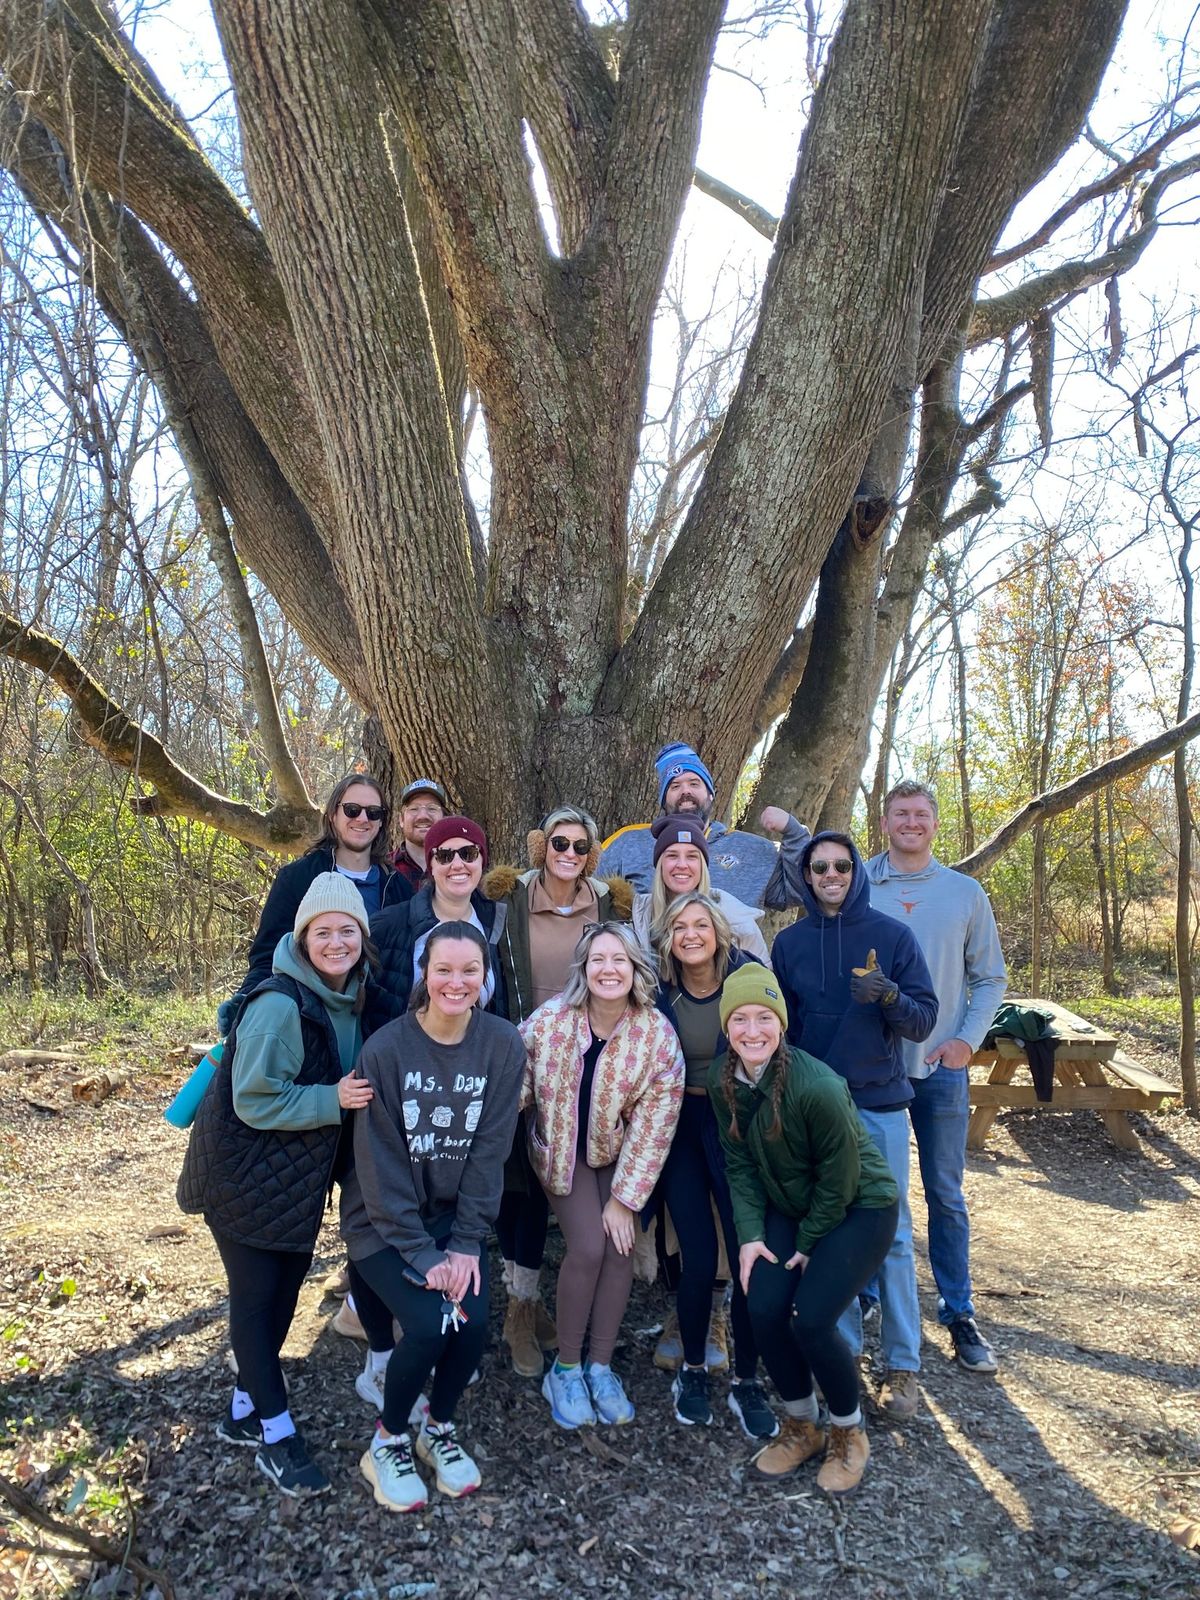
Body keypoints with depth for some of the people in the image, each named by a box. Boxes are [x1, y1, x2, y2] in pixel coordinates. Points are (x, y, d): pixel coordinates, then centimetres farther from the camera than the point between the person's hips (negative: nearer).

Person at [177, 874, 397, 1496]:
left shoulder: (362, 1002, -2)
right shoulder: (278, 1006, -26)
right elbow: (255, 1100, -25)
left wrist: (351, 1095, -5)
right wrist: (333, 1100, -28)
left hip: (302, 1176, 7)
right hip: (246, 1175, -7)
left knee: (285, 1288, 16)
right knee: (255, 1295, 3)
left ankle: (245, 1410, 35)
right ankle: (275, 1434, 18)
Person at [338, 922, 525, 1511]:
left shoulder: (502, 1044, -10)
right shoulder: (386, 1048, -18)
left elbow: (490, 1149, -8)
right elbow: (381, 1164, -16)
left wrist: (466, 1243, -12)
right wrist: (420, 1254, -18)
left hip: (456, 1214, 3)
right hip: (384, 1220, -2)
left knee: (474, 1320, -16)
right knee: (431, 1323, -20)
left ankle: (438, 1429, 15)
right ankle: (387, 1442, 9)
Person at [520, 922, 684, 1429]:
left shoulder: (659, 1036, -20)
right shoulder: (549, 1020, -22)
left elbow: (653, 1127, -14)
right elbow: (516, 1088, -10)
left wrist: (624, 1199, -12)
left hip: (620, 1153, 1)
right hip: (561, 1150, -1)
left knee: (620, 1248, -11)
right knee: (588, 1247, -15)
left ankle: (600, 1367, 12)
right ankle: (565, 1368, 8)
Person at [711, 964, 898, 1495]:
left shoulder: (818, 1087, -32)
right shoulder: (723, 1079, -13)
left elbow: (839, 1179, -19)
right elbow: (738, 1163, -2)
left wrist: (808, 1245, -9)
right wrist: (750, 1235, -11)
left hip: (859, 1207, -5)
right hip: (789, 1206, 5)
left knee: (811, 1320, -18)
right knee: (764, 1308, -12)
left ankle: (849, 1432, 13)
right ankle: (801, 1427, 16)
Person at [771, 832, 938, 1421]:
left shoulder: (891, 934, -3)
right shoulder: (789, 942, 4)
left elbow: (924, 1021, -4)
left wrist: (889, 997, -24)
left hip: (880, 1105, -2)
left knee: (891, 1233, 3)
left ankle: (902, 1365, 15)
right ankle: (843, 1349, 24)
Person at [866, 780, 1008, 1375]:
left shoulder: (965, 892, 4)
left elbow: (990, 978, 8)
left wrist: (968, 1038, -3)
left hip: (941, 1066, 1)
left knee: (945, 1194, 8)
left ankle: (958, 1311, 20)